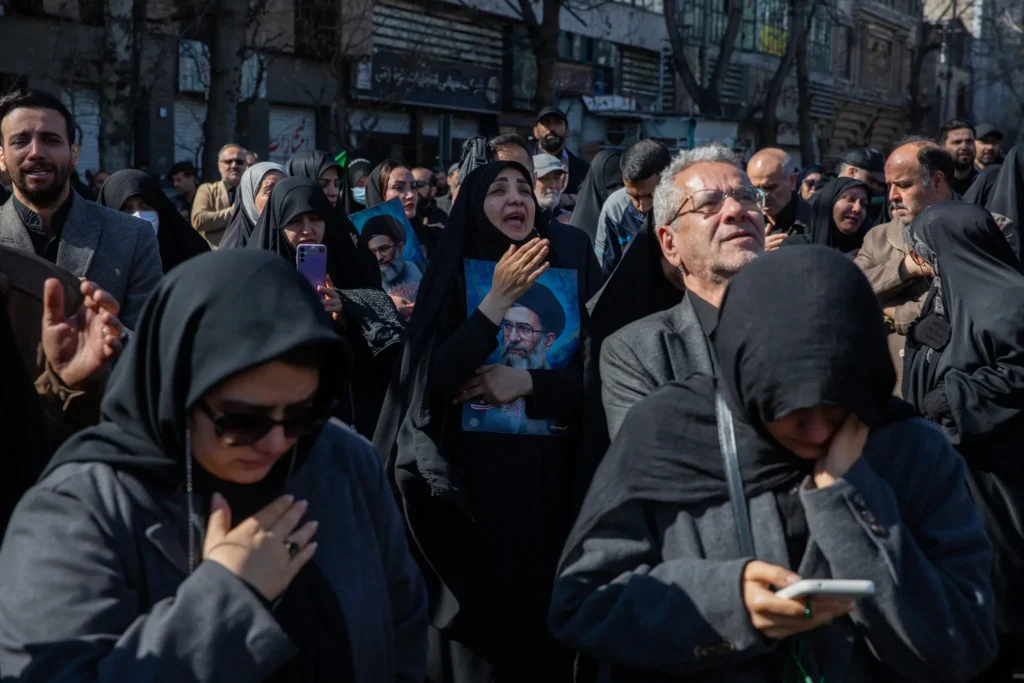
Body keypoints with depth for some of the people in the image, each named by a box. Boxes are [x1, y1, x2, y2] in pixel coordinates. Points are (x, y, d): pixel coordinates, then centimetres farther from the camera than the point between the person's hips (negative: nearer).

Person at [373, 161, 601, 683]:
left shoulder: (567, 270, 5)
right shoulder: (451, 275, 0)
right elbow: (430, 378, -13)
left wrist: (527, 382, -14)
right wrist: (498, 301, -18)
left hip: (546, 479, 2)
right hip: (469, 475, -2)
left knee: (540, 620, 7)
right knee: (474, 629, 1)